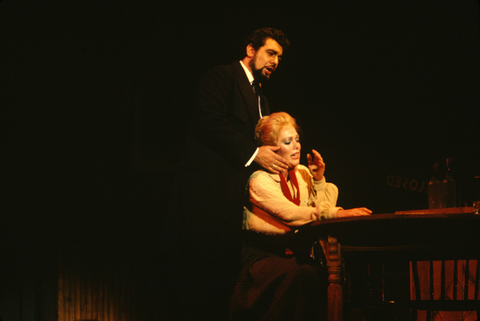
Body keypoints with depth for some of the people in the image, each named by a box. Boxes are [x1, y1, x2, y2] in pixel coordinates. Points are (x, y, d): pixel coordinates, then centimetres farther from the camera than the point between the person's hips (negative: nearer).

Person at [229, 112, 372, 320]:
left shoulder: (301, 173, 10)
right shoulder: (260, 181, -11)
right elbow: (291, 214, -25)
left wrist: (318, 179, -4)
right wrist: (337, 213, -32)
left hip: (295, 253, 6)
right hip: (264, 255, -6)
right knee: (301, 275, -36)